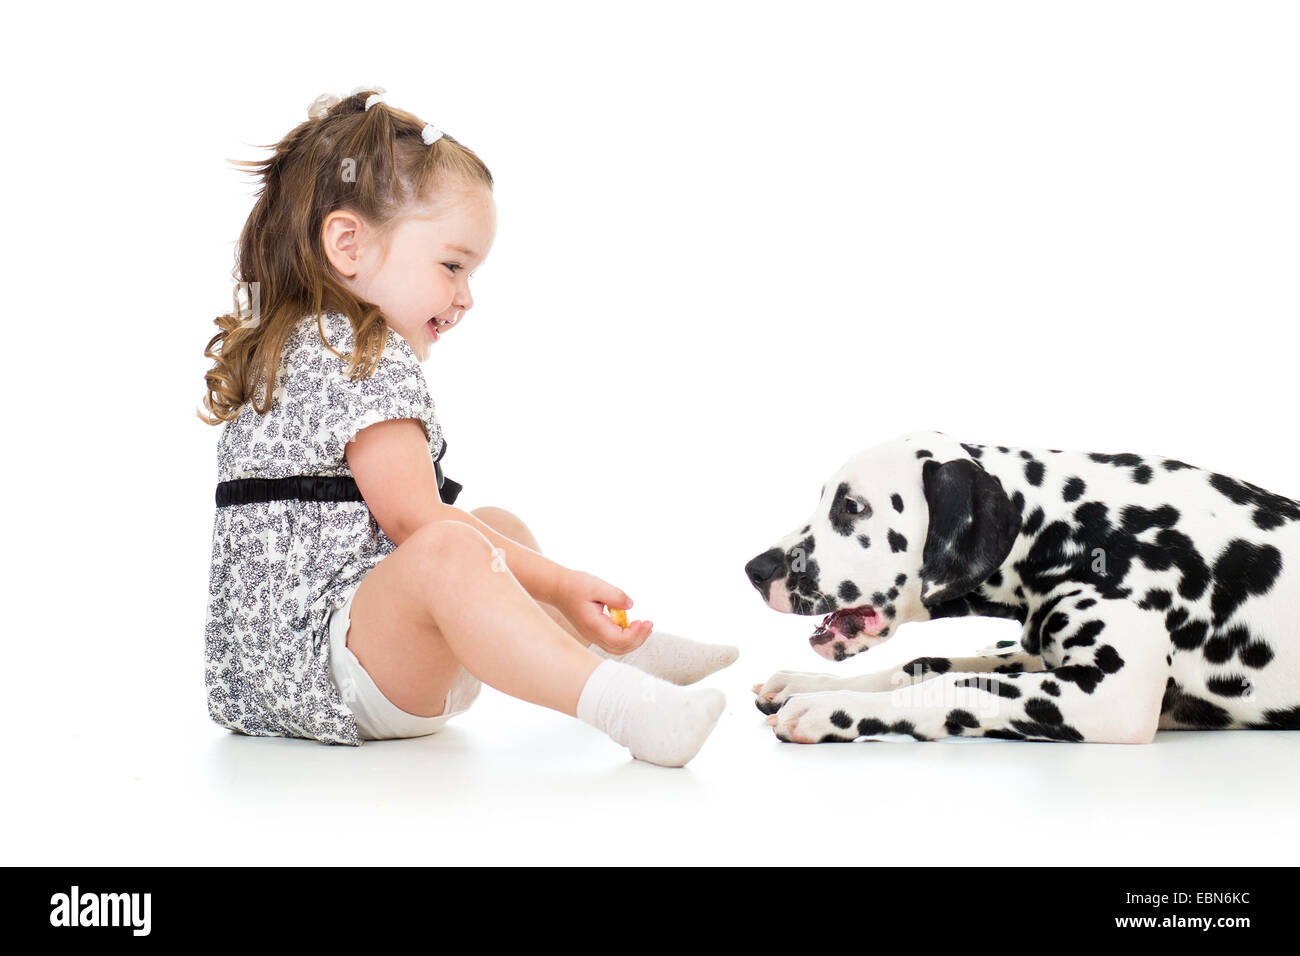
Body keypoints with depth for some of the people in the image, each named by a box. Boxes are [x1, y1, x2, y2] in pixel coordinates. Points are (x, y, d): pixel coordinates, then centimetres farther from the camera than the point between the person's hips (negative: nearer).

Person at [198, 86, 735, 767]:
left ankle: (621, 648, 32)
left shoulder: (289, 349, 20)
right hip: (319, 668, -11)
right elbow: (414, 520, -20)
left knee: (500, 527, 24)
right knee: (450, 553, -38)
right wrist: (560, 584, -17)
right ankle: (619, 702, -55)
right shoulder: (372, 357, -13)